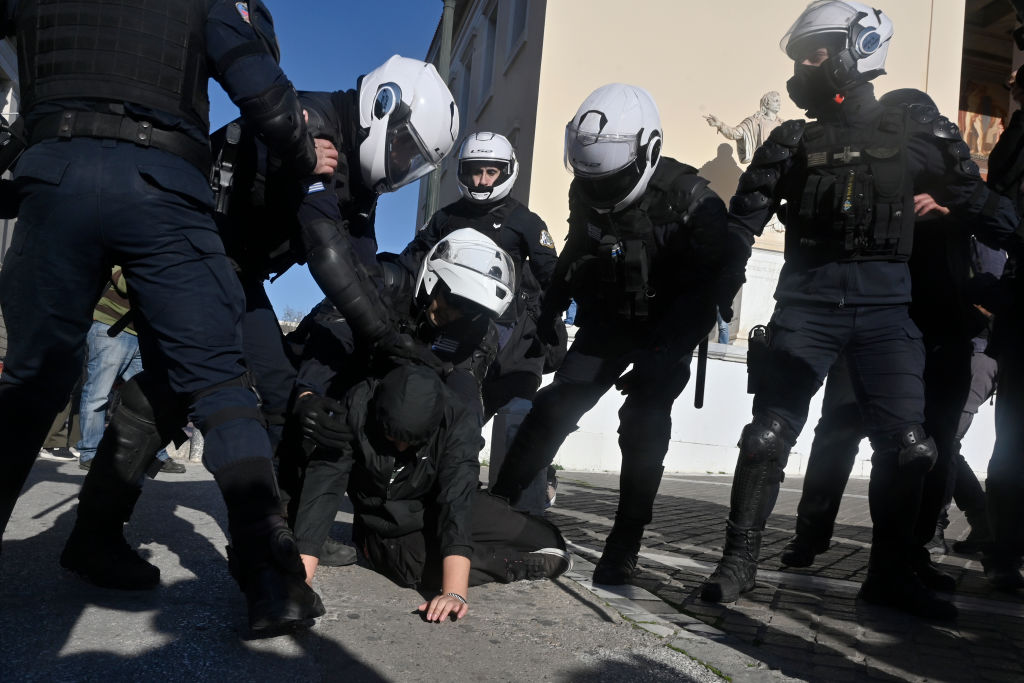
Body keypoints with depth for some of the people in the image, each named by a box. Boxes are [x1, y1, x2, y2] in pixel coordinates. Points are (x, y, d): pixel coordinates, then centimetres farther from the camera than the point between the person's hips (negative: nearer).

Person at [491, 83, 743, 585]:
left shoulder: (688, 199, -22)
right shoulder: (586, 193, -5)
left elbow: (715, 278, -20)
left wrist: (666, 352, -27)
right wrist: (550, 311, 7)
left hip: (666, 331, -4)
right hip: (607, 323, 4)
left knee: (643, 425, -18)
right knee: (554, 407, -9)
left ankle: (624, 548, -7)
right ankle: (496, 504, -1)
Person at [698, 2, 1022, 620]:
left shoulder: (914, 133, 8)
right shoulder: (794, 142, 10)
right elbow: (742, 222, 6)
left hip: (884, 304, 1)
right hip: (807, 301, 0)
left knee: (906, 442, -2)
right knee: (769, 435, -6)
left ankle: (892, 573, 15)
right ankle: (740, 561, 7)